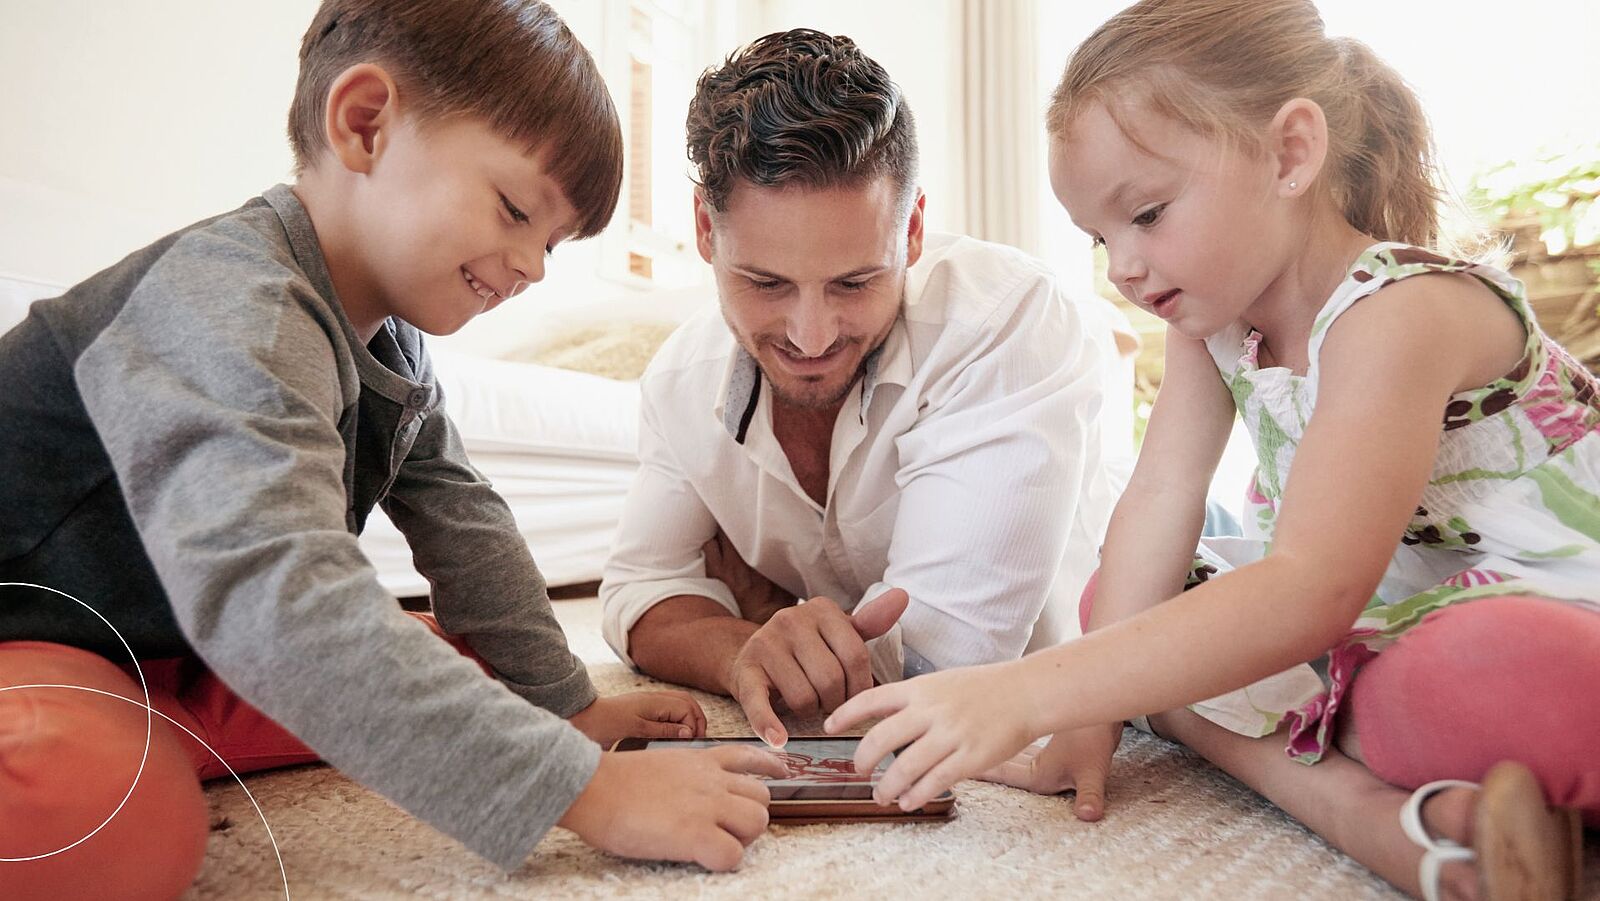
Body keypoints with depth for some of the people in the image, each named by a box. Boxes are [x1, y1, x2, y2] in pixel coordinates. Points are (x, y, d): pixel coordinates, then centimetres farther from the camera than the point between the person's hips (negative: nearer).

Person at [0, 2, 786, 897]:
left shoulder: (390, 336, 2)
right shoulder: (230, 312, -29)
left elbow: (463, 520, 6)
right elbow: (274, 596, -42)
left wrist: (566, 703, 1)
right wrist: (583, 788, -43)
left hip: (174, 662, 10)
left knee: (454, 663, -3)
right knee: (125, 822, -40)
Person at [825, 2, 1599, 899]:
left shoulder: (1401, 312, -26)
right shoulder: (1214, 310, 1)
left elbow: (1312, 591, -36)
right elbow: (1161, 499, -6)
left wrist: (1028, 694, -40)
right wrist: (1091, 712, -14)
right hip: (1373, 620, 9)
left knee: (1497, 685, -43)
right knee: (1124, 612, -6)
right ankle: (1371, 809, -21)